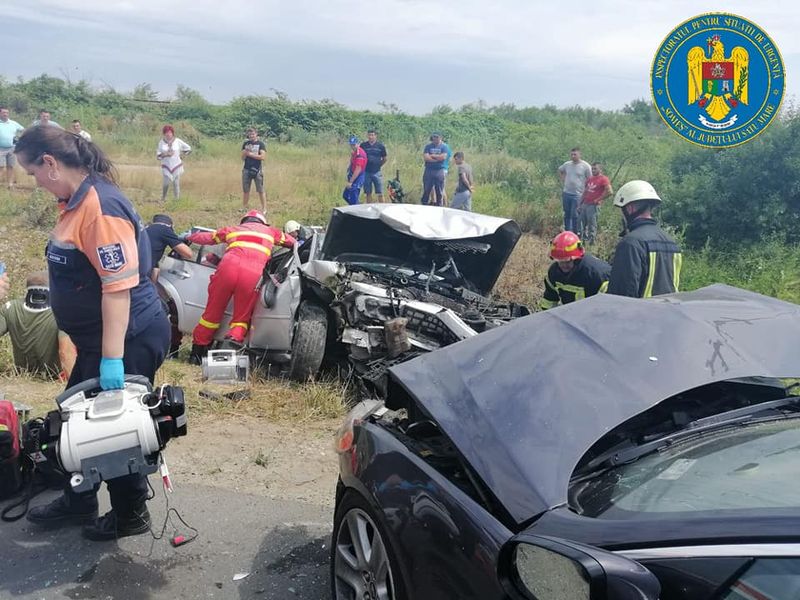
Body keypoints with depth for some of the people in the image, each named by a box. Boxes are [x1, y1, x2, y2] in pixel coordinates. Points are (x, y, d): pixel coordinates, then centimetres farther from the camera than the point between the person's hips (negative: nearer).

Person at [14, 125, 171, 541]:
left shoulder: (101, 207, -23)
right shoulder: (75, 201, 9)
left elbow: (118, 285, -28)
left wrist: (111, 358, -27)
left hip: (129, 339, -10)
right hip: (97, 338, 10)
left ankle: (131, 515, 25)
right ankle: (78, 500, 40)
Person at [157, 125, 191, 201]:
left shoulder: (177, 141, -6)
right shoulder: (161, 142, -2)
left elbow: (188, 148, 4)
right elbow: (158, 155, -2)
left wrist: (181, 155, -1)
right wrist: (165, 154, -19)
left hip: (177, 165, 0)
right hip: (166, 166, 0)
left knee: (176, 183, -5)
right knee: (166, 182, -11)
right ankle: (163, 198, 9)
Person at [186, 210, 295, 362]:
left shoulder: (233, 229, 32)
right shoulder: (269, 231, 31)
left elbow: (206, 237, 40)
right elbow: (292, 242, 41)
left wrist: (190, 237, 59)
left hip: (228, 266, 1)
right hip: (253, 273, -1)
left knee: (213, 312, 13)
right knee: (242, 317, 11)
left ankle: (197, 352, 20)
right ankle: (234, 338, -16)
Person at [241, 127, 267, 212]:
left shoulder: (261, 144, -1)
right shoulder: (245, 144, 10)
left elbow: (262, 157, -12)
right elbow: (243, 158, 9)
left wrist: (250, 154, -10)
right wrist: (245, 152, -11)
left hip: (257, 170, -4)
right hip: (247, 169, 4)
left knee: (261, 190, -3)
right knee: (245, 190, 8)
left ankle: (264, 209, 0)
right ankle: (244, 208, 15)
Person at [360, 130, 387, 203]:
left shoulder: (381, 146, 0)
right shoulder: (363, 145, 1)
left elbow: (384, 159, 12)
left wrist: (378, 165, 7)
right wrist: (363, 166, 8)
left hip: (377, 173, -1)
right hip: (366, 172, 1)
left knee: (380, 194, -2)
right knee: (368, 193, 8)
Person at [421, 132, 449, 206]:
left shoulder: (444, 146, 3)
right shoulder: (428, 146, 7)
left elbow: (443, 157, -12)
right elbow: (425, 157, -6)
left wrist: (432, 155, -4)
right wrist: (438, 158, -10)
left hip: (439, 171, -1)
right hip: (428, 170, 1)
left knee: (439, 191, 3)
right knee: (426, 190, 4)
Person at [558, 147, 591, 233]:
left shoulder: (585, 166, -7)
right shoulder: (566, 164, 6)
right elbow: (559, 170, 26)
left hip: (577, 195, -5)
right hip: (566, 193, 5)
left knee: (575, 215, -6)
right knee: (567, 215, 11)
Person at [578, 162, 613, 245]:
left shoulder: (603, 179, -7)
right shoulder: (590, 179, 16)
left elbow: (610, 191, -18)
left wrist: (598, 200, -13)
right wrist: (580, 204, 16)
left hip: (593, 206, -8)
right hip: (584, 204, 8)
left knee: (592, 224, -4)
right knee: (582, 223, 12)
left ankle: (591, 241, 2)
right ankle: (583, 238, 23)